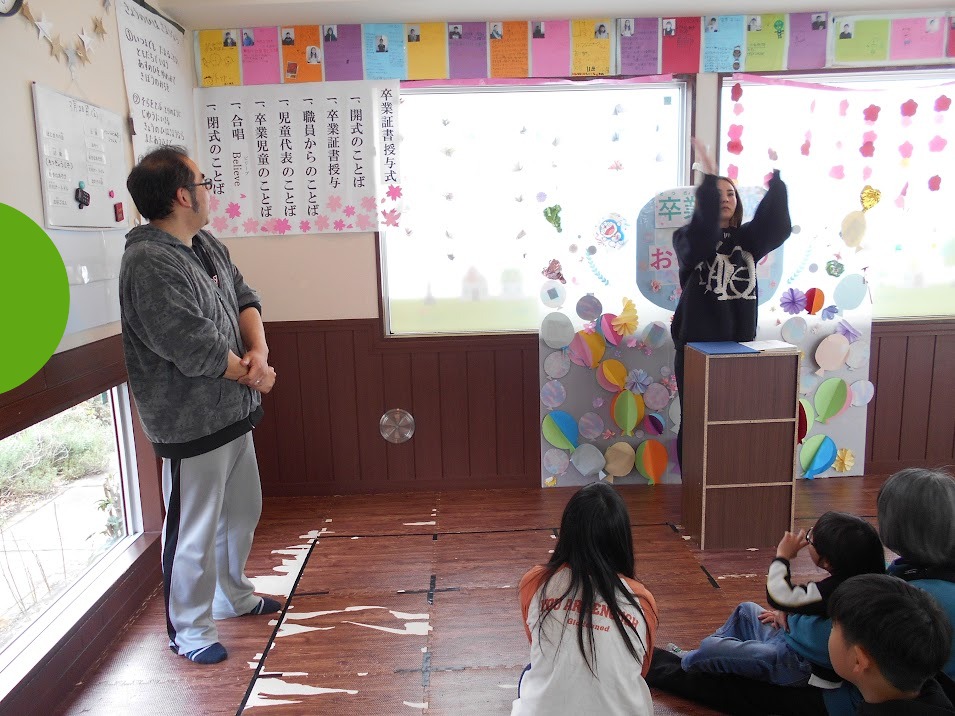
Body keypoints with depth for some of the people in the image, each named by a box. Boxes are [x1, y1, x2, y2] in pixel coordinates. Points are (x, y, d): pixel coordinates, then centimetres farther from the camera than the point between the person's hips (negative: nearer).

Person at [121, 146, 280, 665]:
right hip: (191, 424, -9)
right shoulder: (149, 263, -23)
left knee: (242, 512, 23)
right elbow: (196, 349, -26)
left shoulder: (207, 245, 8)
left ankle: (233, 596, 45)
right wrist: (252, 374, -11)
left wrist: (259, 352, -9)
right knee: (194, 531, 6)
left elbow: (244, 299, 10)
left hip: (232, 411, 10)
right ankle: (190, 631, 27)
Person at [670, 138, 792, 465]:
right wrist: (709, 178, -34)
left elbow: (776, 224, -10)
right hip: (697, 347, -3)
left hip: (739, 345, 4)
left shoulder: (747, 238, 9)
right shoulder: (688, 239, -2)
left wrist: (776, 176, -21)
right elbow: (702, 233, -26)